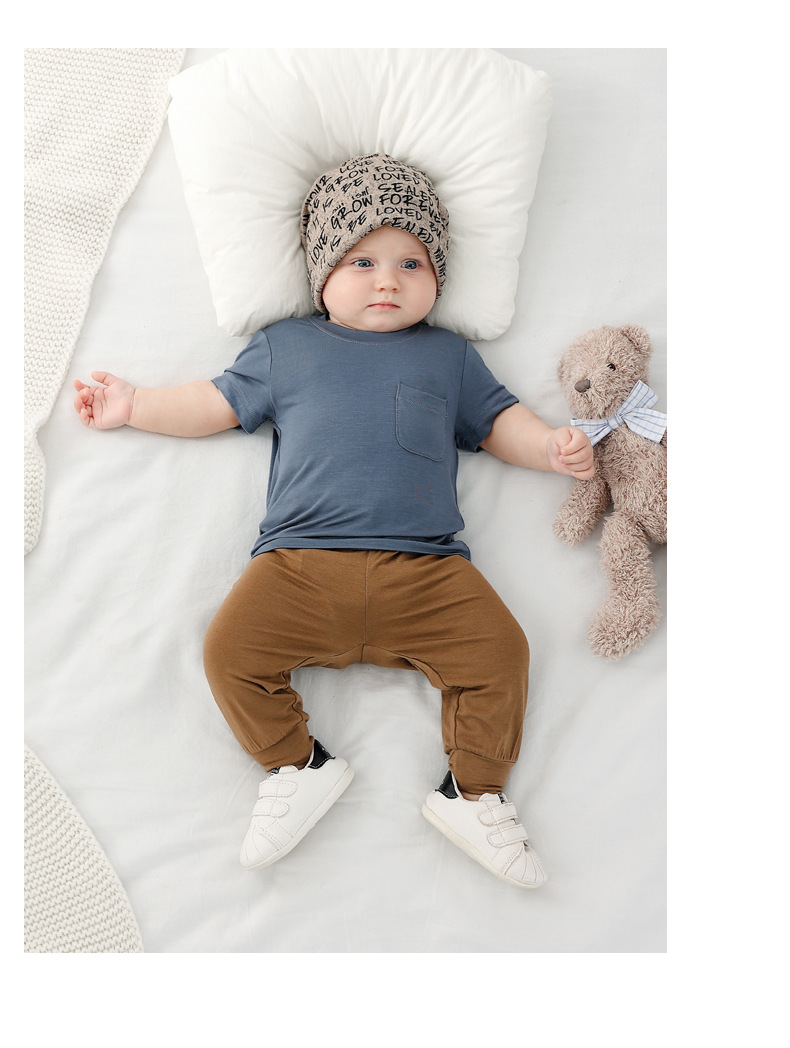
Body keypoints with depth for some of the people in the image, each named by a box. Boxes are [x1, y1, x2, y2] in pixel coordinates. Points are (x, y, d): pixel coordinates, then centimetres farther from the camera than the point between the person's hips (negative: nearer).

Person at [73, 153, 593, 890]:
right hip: (301, 564, 0)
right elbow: (220, 403, 24)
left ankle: (471, 791, 7)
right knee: (230, 648, -17)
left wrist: (551, 446, 6)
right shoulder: (284, 347, 19)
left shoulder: (449, 355, 20)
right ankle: (297, 766, 7)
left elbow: (497, 420, 23)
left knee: (500, 651, -15)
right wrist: (134, 407, 21)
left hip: (425, 568, 0)